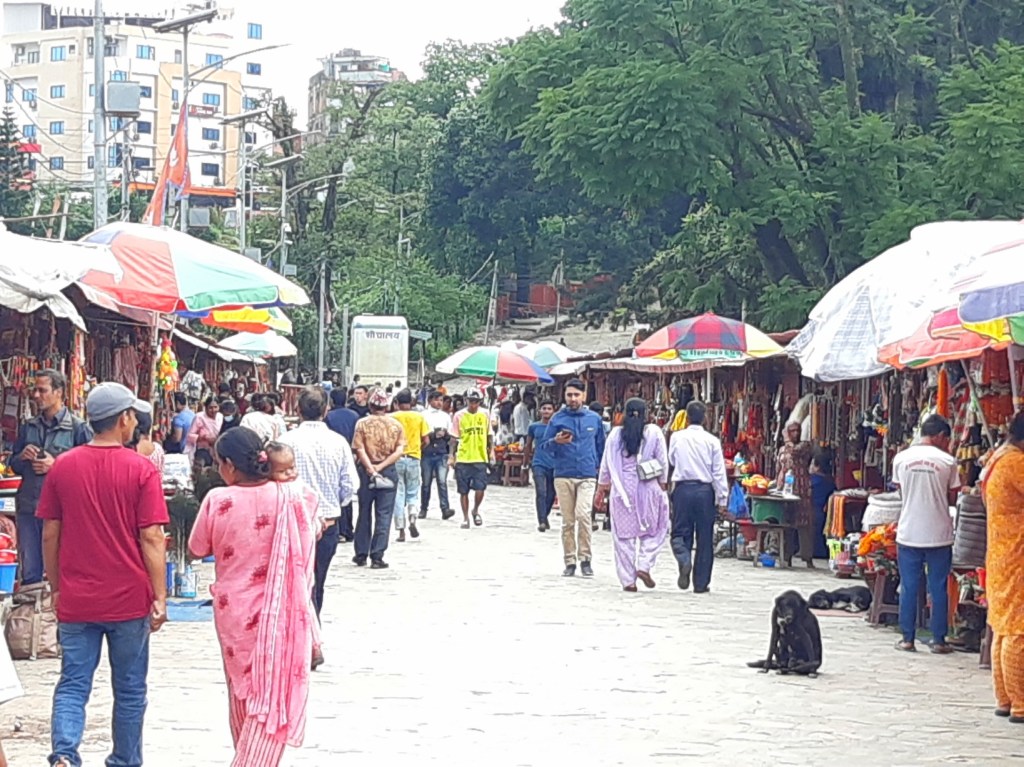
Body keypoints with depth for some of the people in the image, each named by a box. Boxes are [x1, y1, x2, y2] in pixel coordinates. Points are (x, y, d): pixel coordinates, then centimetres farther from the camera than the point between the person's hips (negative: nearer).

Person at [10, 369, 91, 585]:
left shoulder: (78, 428, -4)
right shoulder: (28, 427, 13)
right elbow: (14, 466, 20)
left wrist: (56, 465, -15)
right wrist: (22, 457, -2)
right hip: (28, 509, 5)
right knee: (29, 573, 10)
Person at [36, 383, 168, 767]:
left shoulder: (62, 467, 0)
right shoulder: (141, 470, -9)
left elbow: (50, 536, 4)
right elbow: (151, 539, -10)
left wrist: (56, 588, 16)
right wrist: (159, 597, -4)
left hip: (75, 601, 2)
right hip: (129, 599, -2)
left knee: (72, 686, 5)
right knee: (129, 689, 12)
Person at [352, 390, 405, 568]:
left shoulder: (362, 424, -3)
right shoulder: (396, 425, 1)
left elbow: (360, 449, -12)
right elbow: (399, 451, -8)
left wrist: (371, 468, -14)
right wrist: (381, 466, -11)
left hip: (366, 471, 0)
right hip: (389, 472, 0)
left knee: (364, 513, 12)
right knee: (383, 515, 2)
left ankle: (361, 555, 16)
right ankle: (377, 556, -3)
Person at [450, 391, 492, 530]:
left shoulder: (484, 415, 5)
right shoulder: (459, 416, -1)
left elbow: (489, 436, 14)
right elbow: (454, 438, 2)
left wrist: (490, 452, 11)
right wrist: (452, 456, -3)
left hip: (480, 459, 1)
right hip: (462, 459, -1)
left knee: (480, 490, -8)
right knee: (463, 491, 5)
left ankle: (476, 511, 19)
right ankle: (465, 518, 18)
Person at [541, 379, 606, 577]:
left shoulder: (594, 419, 8)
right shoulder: (557, 419, 5)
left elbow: (601, 446, 17)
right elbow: (545, 446, 6)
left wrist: (601, 469, 12)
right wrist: (556, 441, -14)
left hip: (587, 476, -1)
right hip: (563, 476, 1)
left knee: (583, 514, -17)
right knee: (568, 521, 4)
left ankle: (585, 558, -7)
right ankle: (570, 561, 11)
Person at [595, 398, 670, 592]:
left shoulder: (616, 434, 2)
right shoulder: (654, 432, -3)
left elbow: (606, 465, 6)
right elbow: (663, 462, -2)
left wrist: (601, 489, 15)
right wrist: (662, 485, 9)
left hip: (621, 489, 2)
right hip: (648, 488, -2)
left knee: (624, 535, 6)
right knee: (654, 530, 13)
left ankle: (628, 580, 6)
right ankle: (644, 566, -5)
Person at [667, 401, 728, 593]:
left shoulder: (677, 438, -2)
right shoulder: (712, 441, -5)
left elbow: (671, 461, 14)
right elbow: (719, 472, -3)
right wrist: (722, 498, 1)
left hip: (682, 489, 0)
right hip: (705, 489, 0)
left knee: (680, 532, 9)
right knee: (705, 537, 8)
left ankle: (684, 559, -23)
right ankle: (701, 583, 11)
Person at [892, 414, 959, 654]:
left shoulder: (901, 458, -1)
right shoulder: (947, 461, -7)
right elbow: (953, 496, 0)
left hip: (908, 533, 2)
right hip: (938, 534, -2)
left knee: (909, 587, 8)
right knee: (938, 588, 6)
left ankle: (907, 638, 11)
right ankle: (939, 640, 9)